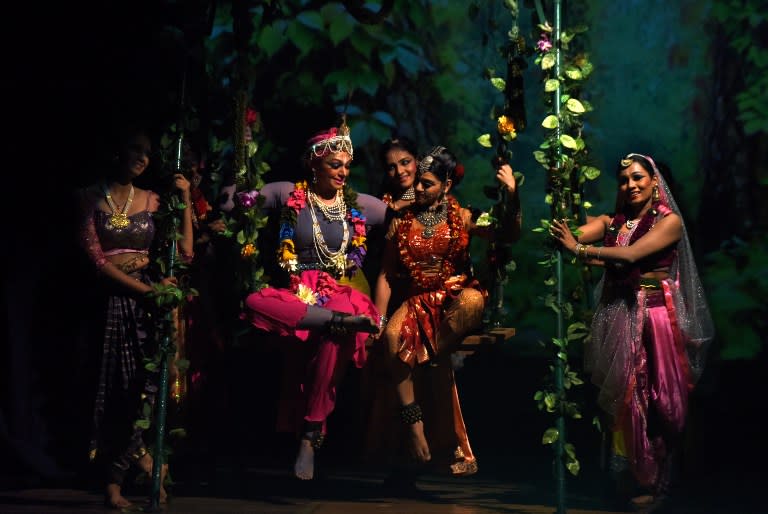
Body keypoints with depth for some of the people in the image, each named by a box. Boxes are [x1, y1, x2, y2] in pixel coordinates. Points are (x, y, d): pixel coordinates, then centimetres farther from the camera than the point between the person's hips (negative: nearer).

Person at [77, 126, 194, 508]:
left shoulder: (150, 200, 9)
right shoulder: (91, 198, 1)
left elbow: (184, 251, 1)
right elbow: (95, 257, -8)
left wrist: (185, 199, -3)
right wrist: (146, 288, -14)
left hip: (146, 298, 2)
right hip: (110, 298, -2)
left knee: (142, 384, -6)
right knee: (117, 386, -1)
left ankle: (115, 480, 8)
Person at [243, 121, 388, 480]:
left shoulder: (359, 205, 13)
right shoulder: (288, 195, 9)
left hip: (340, 295, 0)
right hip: (296, 296, 0)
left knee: (334, 340, -36)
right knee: (254, 302, -35)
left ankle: (310, 435, -26)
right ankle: (342, 320, -39)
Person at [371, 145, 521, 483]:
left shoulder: (462, 218, 9)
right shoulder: (401, 223, 12)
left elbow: (509, 235, -2)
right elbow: (386, 275, 10)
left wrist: (512, 194, -16)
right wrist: (378, 320, -1)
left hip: (456, 295, -1)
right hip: (417, 300, 1)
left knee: (473, 301, -38)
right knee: (394, 335, -33)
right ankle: (414, 426, -32)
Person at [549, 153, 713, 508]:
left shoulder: (670, 221, -4)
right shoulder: (611, 222, 10)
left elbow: (631, 255, -18)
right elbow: (572, 235, -7)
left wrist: (579, 249, -17)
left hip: (655, 318, -4)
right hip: (617, 317, 4)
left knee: (655, 400, 1)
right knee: (619, 397, 4)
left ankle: (654, 484, 12)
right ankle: (618, 473, 15)